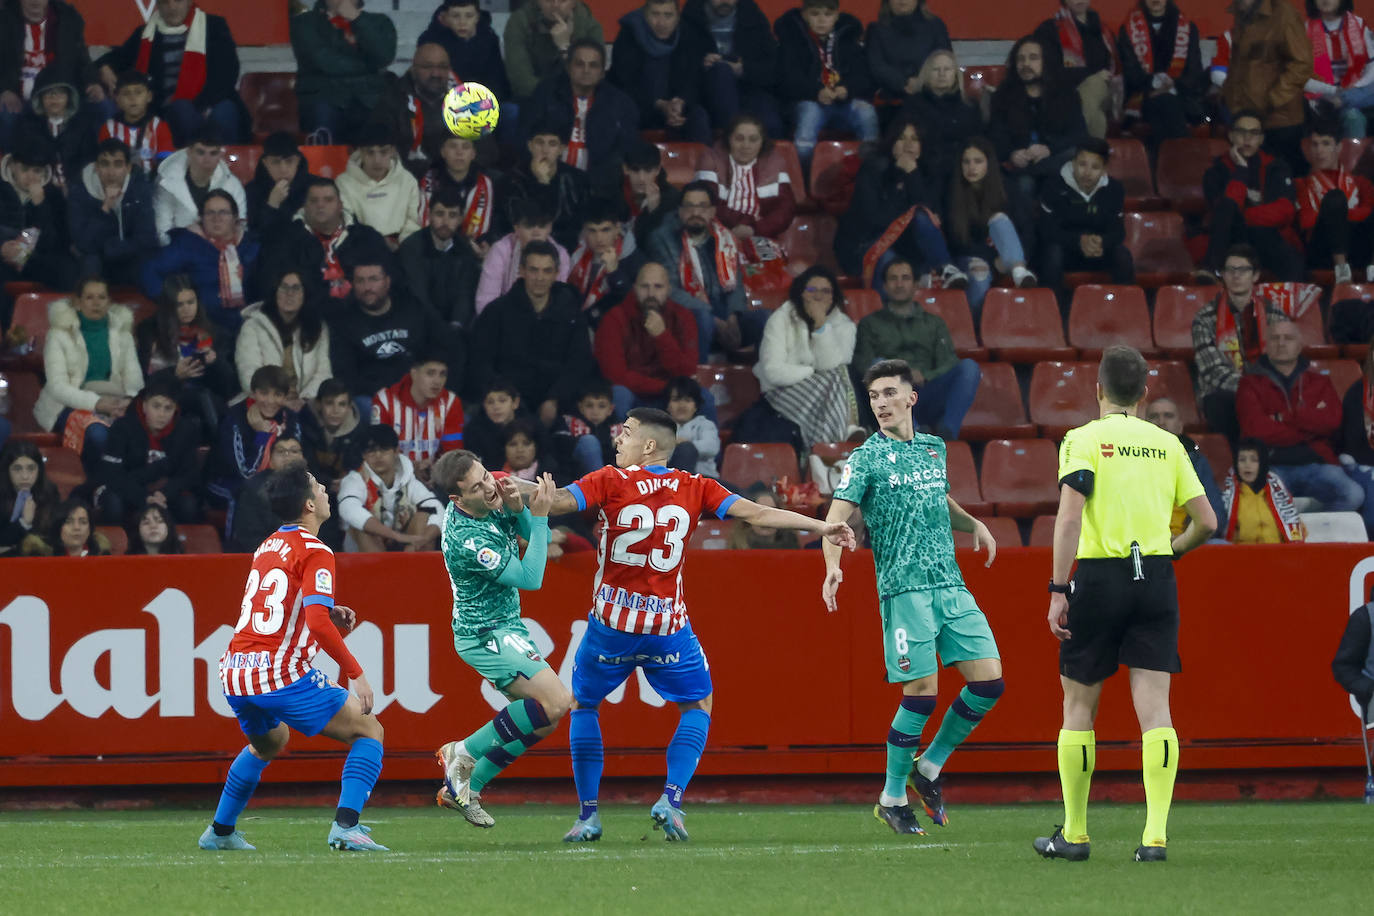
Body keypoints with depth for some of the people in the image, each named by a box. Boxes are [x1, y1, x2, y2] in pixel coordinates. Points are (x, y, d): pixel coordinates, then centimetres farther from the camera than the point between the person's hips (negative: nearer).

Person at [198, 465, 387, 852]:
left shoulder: (267, 547, 18)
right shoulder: (315, 552, -7)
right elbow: (318, 623, -19)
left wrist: (328, 613, 21)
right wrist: (355, 673, -13)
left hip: (234, 674, 8)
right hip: (280, 674, -8)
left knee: (268, 742, 37)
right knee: (368, 732, 3)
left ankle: (220, 831, 39)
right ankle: (346, 826, -15)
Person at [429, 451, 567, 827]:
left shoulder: (491, 501, -3)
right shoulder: (467, 539, -29)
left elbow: (535, 536, 7)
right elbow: (529, 578, -24)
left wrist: (517, 508, -14)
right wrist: (539, 515, -26)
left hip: (504, 628, 9)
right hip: (487, 634, -9)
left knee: (543, 722, 9)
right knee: (556, 703, -20)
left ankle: (465, 787, 15)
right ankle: (466, 752, -6)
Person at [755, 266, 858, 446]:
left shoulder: (843, 325, 3)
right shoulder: (781, 320, -3)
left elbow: (833, 364, -14)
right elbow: (773, 372, -13)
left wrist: (821, 324, -20)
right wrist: (814, 374, -14)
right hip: (784, 391, -3)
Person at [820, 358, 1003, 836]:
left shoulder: (933, 449, 16)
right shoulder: (867, 458, -2)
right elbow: (837, 515, -11)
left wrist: (973, 524, 14)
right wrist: (833, 566, -29)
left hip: (951, 584, 6)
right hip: (904, 590, -6)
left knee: (989, 680, -2)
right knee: (921, 691, -10)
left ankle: (929, 767, 15)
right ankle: (893, 795, 5)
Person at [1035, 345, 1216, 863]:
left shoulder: (1084, 440, -2)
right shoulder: (1166, 444, 9)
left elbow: (1069, 517, -13)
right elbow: (1206, 522, 8)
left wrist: (1058, 591, -14)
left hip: (1099, 575, -3)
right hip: (1156, 578, 3)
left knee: (1079, 707, 10)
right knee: (1154, 708, -2)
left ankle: (1074, 835, 15)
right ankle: (1156, 834, -14)